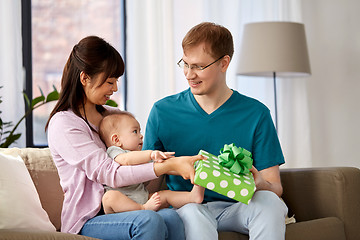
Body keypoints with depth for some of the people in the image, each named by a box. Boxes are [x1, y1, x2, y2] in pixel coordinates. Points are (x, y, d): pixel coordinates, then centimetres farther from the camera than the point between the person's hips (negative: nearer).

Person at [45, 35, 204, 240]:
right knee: (149, 221, -36)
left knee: (171, 218, -28)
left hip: (118, 212, 6)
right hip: (86, 222, -6)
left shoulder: (113, 115, 18)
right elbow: (109, 174, -18)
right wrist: (169, 165, -24)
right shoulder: (63, 124, -8)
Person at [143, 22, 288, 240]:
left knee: (268, 201, -32)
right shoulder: (163, 112, 3)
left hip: (237, 208, 1)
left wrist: (259, 184, -25)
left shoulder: (255, 114, 1)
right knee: (192, 212, -36)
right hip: (186, 206, -1)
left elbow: (276, 187, 0)